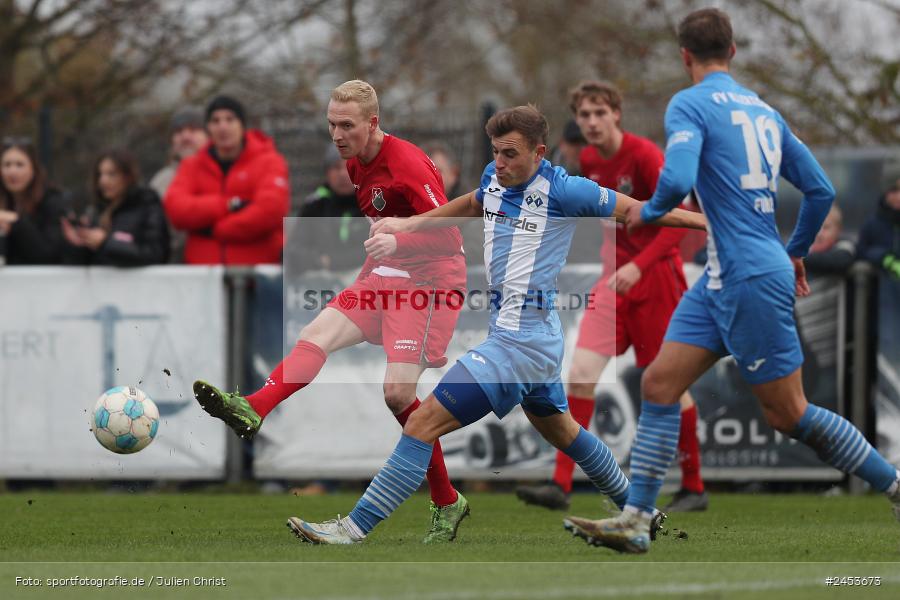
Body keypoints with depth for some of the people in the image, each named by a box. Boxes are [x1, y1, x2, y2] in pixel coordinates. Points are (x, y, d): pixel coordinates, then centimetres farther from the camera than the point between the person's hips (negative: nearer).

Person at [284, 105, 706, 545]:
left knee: (424, 423, -13)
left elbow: (637, 210, -5)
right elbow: (472, 205, 31)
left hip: (521, 340, -10)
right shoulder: (495, 180, 7)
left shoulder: (562, 191, -15)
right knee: (560, 431, 28)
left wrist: (712, 224, 1)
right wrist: (407, 224, 24)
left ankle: (354, 528, -13)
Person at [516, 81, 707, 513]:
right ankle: (560, 485, -11)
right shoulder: (589, 160, 6)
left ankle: (694, 488, 17)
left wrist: (639, 265, -29)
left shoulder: (644, 156, -15)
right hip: (614, 277, 6)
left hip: (655, 276, -6)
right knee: (581, 372, -8)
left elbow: (679, 221, -20)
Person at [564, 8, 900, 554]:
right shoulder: (764, 110, 13)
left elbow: (678, 180, -25)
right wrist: (796, 251, 29)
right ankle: (635, 522, 2)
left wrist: (647, 212, -3)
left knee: (789, 415, 0)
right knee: (659, 384, 5)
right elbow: (821, 190, 14)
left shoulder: (691, 104, -9)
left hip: (752, 279, -8)